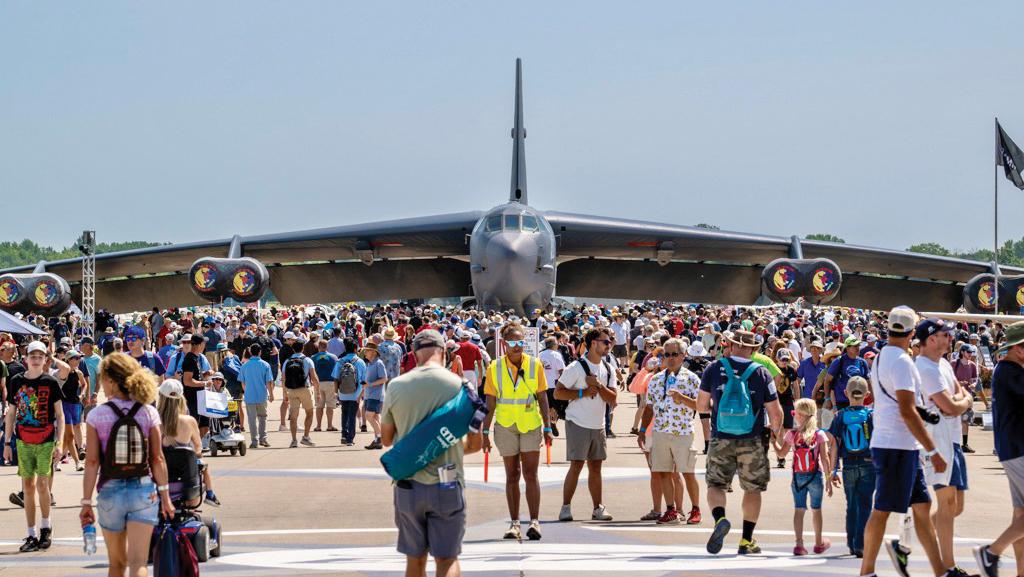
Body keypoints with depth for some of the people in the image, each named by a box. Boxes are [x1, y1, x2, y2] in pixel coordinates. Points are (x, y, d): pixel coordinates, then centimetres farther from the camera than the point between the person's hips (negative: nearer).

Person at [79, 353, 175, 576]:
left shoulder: (96, 416, -6)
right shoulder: (149, 413, -2)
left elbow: (92, 462, -7)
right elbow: (157, 459, -2)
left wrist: (86, 502, -3)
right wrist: (165, 496, 5)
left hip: (110, 491, 0)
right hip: (143, 491, 0)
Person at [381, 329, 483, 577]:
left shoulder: (396, 386, -2)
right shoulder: (460, 386, -6)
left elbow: (386, 439, 11)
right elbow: (475, 443, 2)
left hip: (407, 487, 2)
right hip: (446, 485, -2)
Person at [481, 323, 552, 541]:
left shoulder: (535, 365, -2)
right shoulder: (495, 368, -1)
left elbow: (542, 398, 4)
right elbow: (490, 402, 2)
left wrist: (547, 427, 1)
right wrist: (485, 432, 0)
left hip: (531, 425, -1)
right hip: (505, 426, 1)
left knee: (530, 474, -7)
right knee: (512, 475, 7)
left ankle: (535, 521, -6)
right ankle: (514, 523, 12)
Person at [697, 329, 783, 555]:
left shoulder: (714, 369, -3)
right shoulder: (761, 373, -5)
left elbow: (701, 406, 1)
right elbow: (775, 413, -5)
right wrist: (775, 431, 16)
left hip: (721, 440, 0)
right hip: (752, 442, 0)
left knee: (715, 484, 11)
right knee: (753, 488, 14)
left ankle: (720, 518, -19)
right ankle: (747, 540, 15)